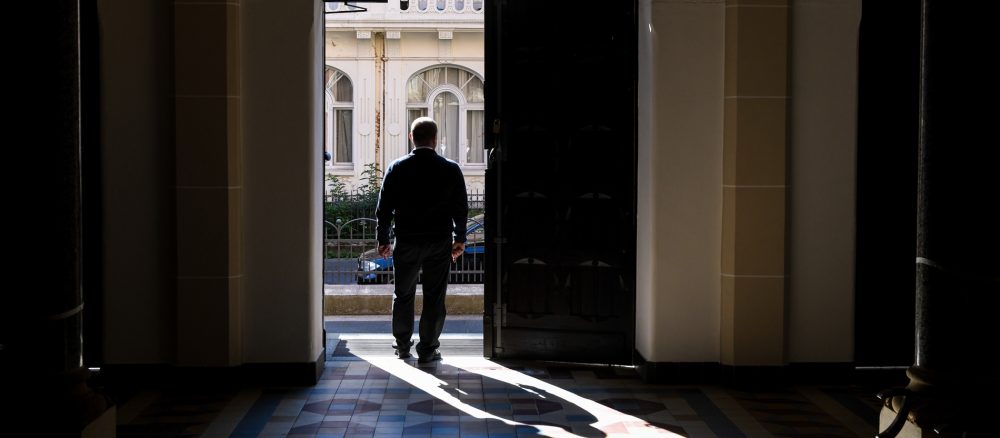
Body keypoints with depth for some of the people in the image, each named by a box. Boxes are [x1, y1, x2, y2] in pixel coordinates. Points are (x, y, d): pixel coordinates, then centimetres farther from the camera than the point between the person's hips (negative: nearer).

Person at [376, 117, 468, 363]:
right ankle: (428, 349, 8)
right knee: (434, 297, 6)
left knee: (403, 294, 15)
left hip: (406, 241, 1)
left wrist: (383, 239, 10)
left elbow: (384, 207, 0)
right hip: (440, 242, -1)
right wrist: (459, 239, 15)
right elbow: (461, 208, 3)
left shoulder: (397, 168, -4)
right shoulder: (450, 169, -3)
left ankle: (402, 345, 25)